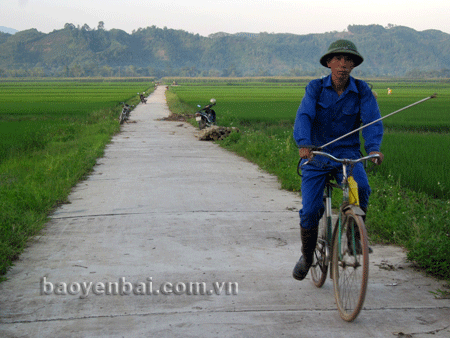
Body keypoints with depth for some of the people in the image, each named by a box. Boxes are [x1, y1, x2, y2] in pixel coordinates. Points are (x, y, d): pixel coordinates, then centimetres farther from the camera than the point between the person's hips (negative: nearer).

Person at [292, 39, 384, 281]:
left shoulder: (362, 91, -2)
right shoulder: (315, 88, -4)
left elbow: (372, 121, -15)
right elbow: (303, 117, -18)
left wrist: (373, 148, -35)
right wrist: (303, 144, -39)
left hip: (348, 153, 0)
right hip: (316, 154, 0)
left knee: (361, 188, -31)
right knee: (309, 211, -9)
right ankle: (307, 256, 18)